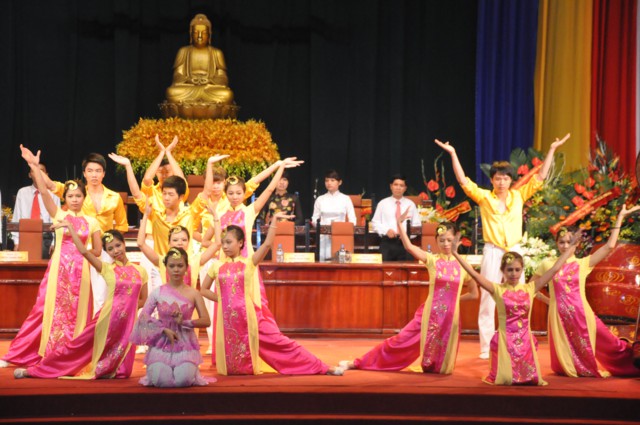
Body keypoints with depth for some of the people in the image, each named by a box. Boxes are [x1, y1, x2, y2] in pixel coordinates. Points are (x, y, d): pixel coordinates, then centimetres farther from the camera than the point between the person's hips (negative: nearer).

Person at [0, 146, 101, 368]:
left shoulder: (91, 222, 9)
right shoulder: (59, 215, 5)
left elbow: (97, 251, 12)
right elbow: (44, 192, -8)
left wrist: (80, 250, -2)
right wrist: (34, 166, -16)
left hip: (80, 272, 2)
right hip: (59, 269, -2)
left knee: (77, 314, 3)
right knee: (51, 310, -4)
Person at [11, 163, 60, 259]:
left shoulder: (52, 194, 4)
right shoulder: (22, 192, 9)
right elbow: (16, 218, 7)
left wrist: (54, 243, -8)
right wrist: (16, 242, 0)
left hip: (45, 238, -1)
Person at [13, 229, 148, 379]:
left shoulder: (140, 271, 6)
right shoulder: (107, 269, -1)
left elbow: (144, 300, 13)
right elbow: (84, 251, -13)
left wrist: (128, 305, -3)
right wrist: (70, 228, -14)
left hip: (127, 323, 2)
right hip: (108, 319, -2)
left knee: (122, 370, -4)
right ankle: (34, 370, 6)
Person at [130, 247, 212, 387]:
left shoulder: (193, 294, 1)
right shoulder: (158, 292, 1)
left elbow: (206, 321, -3)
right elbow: (143, 317, -3)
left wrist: (184, 322, -17)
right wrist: (165, 330, -12)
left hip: (185, 344, 0)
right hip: (162, 344, 0)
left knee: (183, 380, -23)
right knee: (161, 381, -22)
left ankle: (188, 368, 15)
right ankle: (155, 368, 16)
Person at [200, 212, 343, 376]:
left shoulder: (248, 263, 0)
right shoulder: (217, 266, 6)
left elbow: (267, 244, -13)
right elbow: (204, 290, 15)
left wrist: (274, 220, -16)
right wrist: (221, 299, 3)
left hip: (249, 316, -2)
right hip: (228, 318, 2)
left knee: (278, 341, -4)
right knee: (233, 367, 4)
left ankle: (321, 368, 0)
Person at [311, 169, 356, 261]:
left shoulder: (345, 199, 6)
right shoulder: (320, 199, 9)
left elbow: (352, 221, 4)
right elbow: (314, 219, 10)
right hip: (324, 237, 1)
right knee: (323, 260, -6)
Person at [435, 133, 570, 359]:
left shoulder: (518, 196, 8)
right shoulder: (484, 197, 2)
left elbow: (540, 177, 7)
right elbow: (463, 180, -5)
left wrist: (552, 150, 4)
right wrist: (453, 153, -11)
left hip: (514, 252, 2)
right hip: (492, 253, -2)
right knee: (488, 300, -1)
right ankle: (486, 347, 3)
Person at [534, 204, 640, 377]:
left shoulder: (583, 264, 5)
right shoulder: (548, 264, 7)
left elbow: (609, 246, -4)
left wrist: (620, 217, -3)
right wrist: (547, 300, 8)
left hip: (581, 314, 0)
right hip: (559, 317, 0)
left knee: (609, 345, -6)